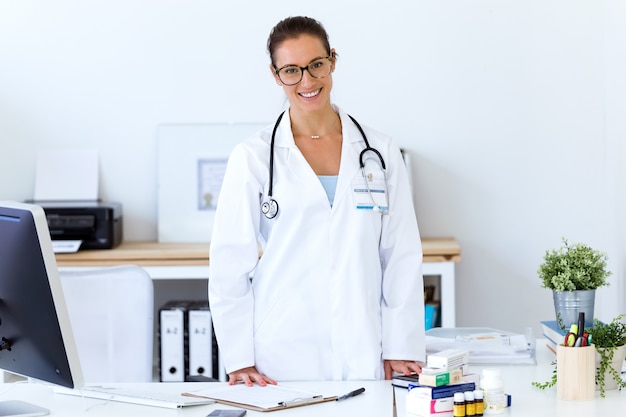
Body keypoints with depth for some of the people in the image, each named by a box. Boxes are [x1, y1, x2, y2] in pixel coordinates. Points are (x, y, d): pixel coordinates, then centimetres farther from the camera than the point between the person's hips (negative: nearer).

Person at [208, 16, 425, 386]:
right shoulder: (253, 157, 1)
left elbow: (402, 255, 6)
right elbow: (230, 263, 0)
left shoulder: (380, 152, 7)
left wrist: (402, 349, 0)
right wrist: (240, 359, -5)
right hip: (282, 359, -2)